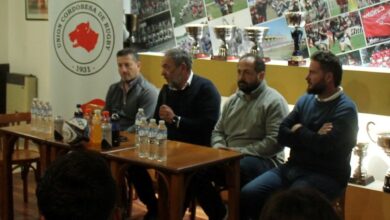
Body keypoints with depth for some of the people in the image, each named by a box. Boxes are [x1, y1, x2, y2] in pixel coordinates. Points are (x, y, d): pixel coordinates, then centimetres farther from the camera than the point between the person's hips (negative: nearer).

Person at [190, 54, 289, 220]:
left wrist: (240, 151, -18)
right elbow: (218, 131, 19)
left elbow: (275, 142, -16)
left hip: (263, 160, -6)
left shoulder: (274, 101, -6)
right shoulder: (232, 100, 17)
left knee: (241, 167, -39)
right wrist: (219, 149, -4)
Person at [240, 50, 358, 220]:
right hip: (293, 168, 7)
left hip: (325, 176, -6)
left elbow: (324, 145, -22)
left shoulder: (345, 109, -9)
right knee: (248, 194, -11)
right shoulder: (305, 100, 12)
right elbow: (281, 135, 3)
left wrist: (299, 131, -4)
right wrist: (312, 137, -12)